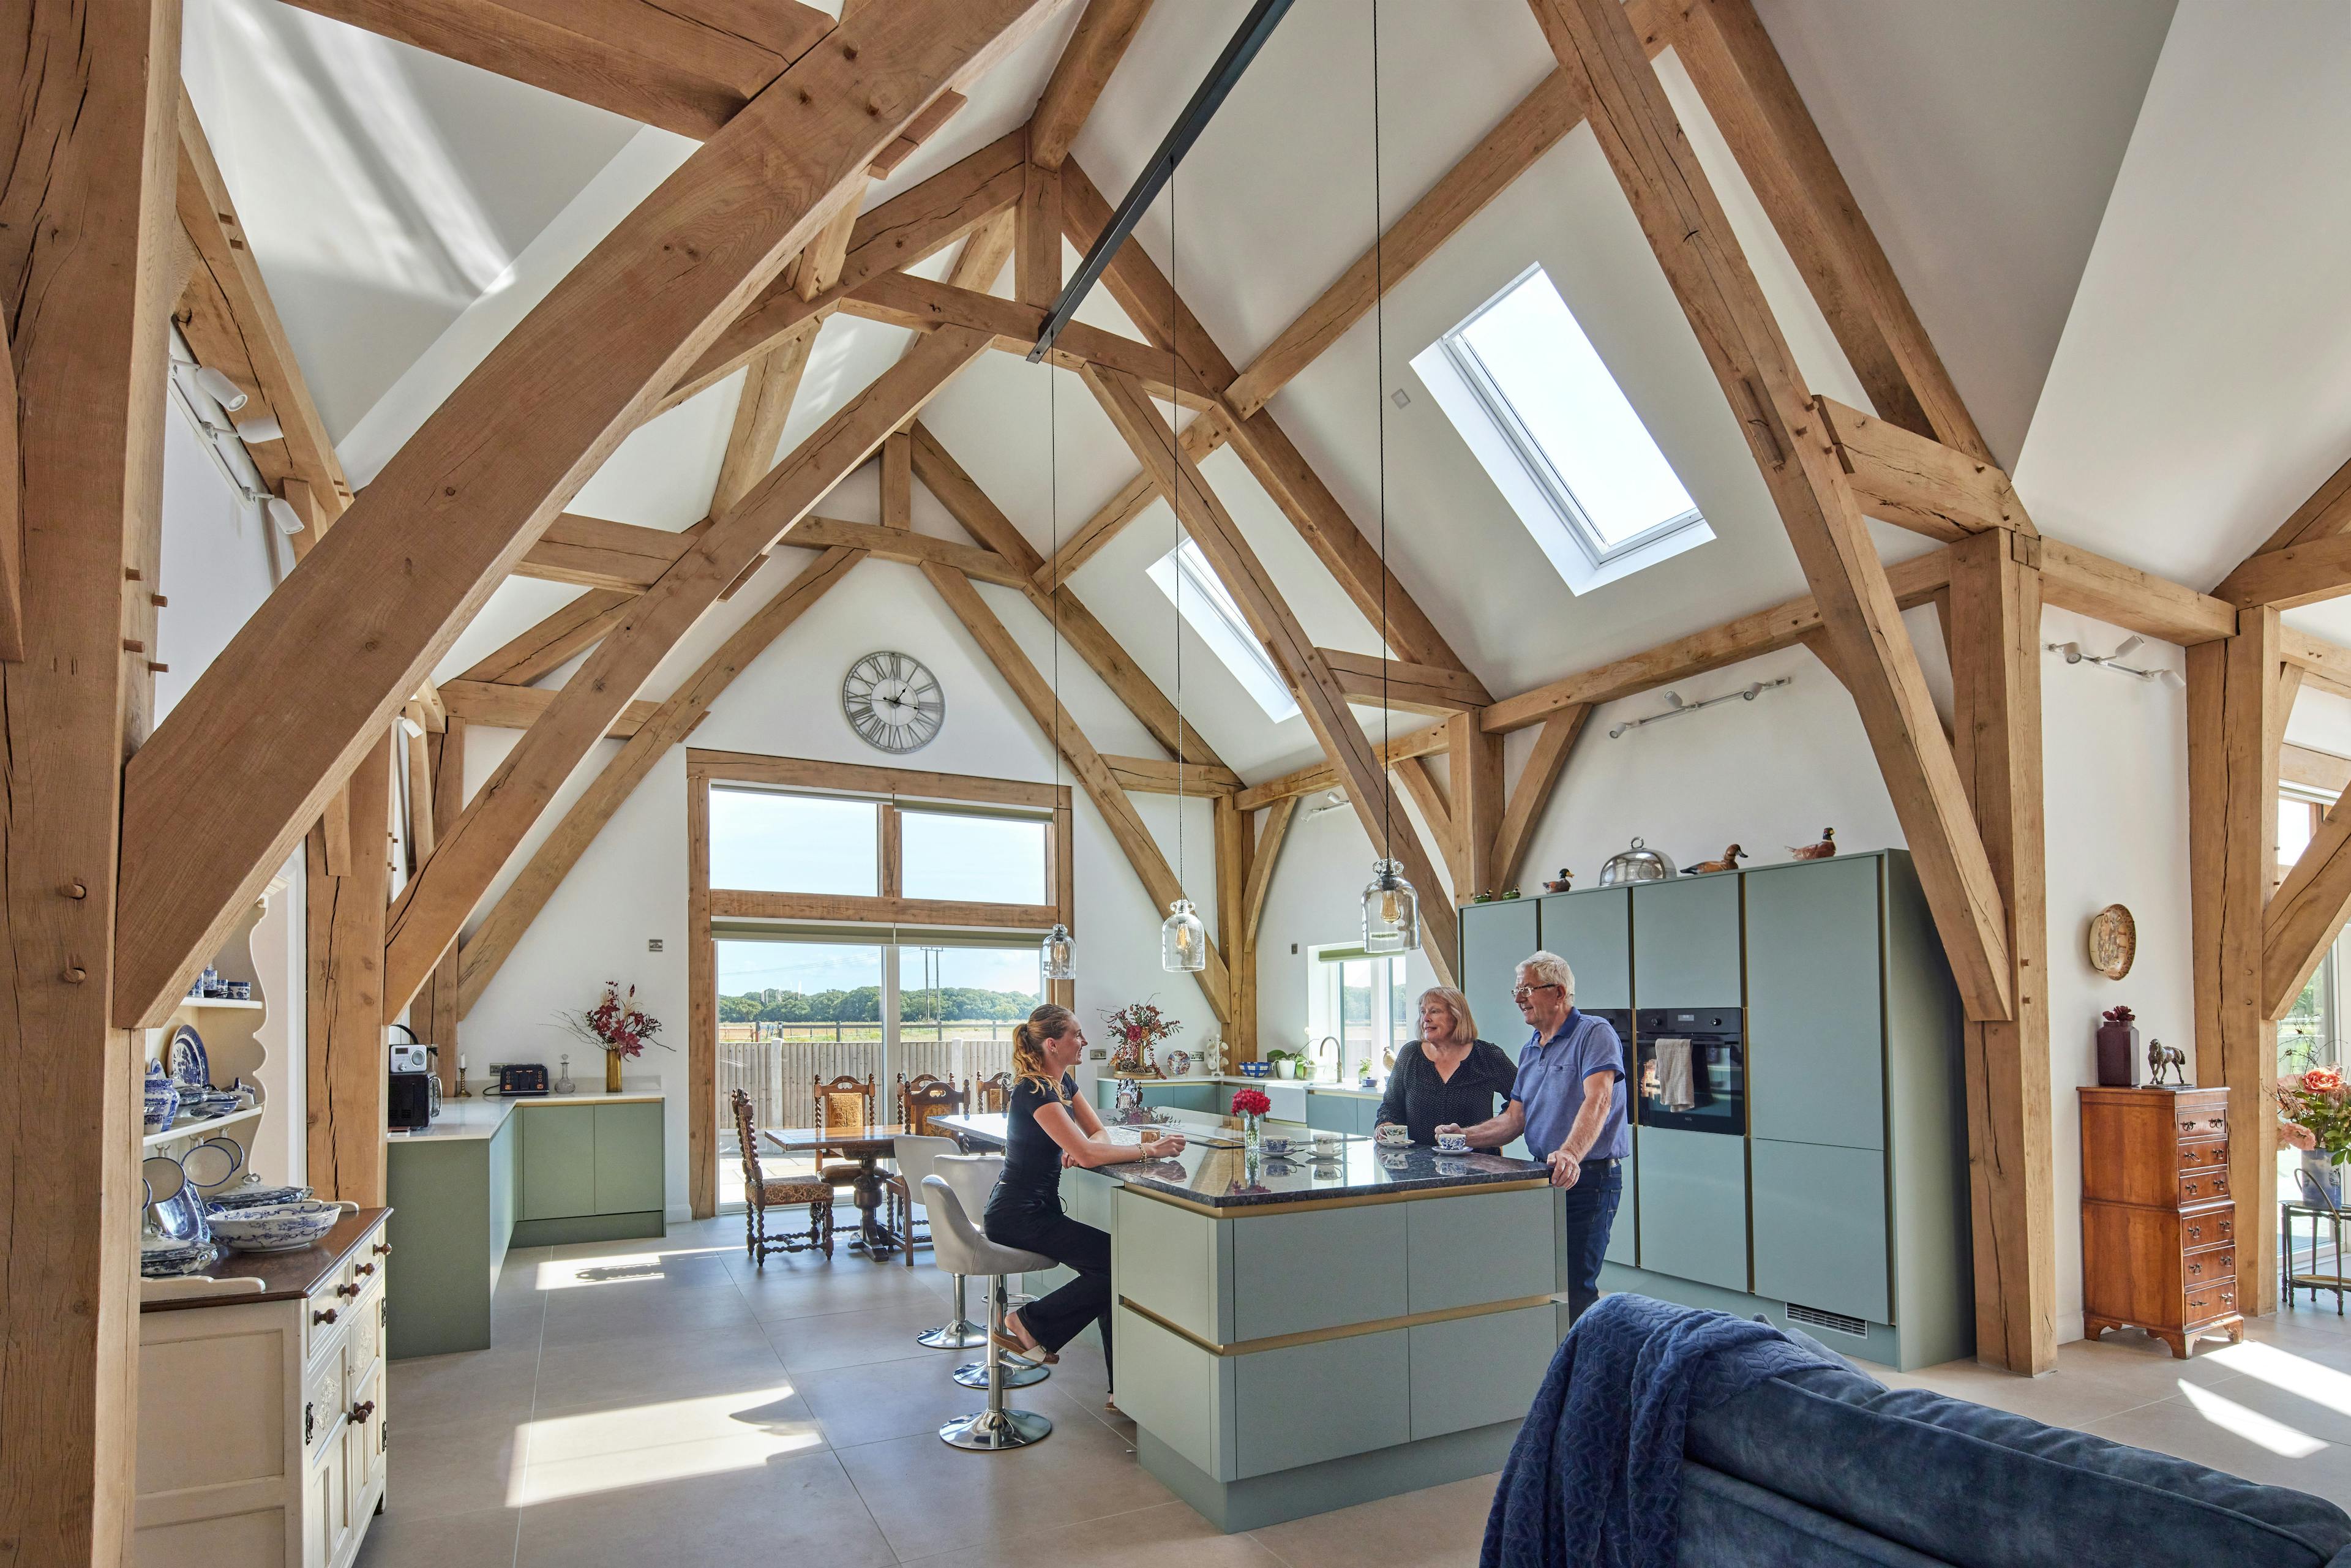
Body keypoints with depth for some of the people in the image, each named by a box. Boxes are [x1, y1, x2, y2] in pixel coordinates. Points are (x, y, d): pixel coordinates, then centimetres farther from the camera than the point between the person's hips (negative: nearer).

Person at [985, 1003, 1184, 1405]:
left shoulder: (1063, 1082, 9)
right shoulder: (1035, 1091, -21)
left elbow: (1098, 1135, 11)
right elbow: (1088, 1154, -28)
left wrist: (1080, 1149, -12)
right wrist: (1151, 1150, -24)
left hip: (1040, 1210, 9)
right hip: (1016, 1217, -9)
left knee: (1115, 1264, -5)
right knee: (1117, 1261, -15)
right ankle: (1031, 1324, -1)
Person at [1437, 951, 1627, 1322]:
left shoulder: (1594, 1034, -10)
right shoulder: (1529, 1051, 16)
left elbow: (1598, 1101, -26)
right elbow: (1514, 1119, 15)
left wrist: (1571, 1154, -41)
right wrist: (1467, 1136, 0)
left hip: (1590, 1177, -8)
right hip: (1545, 1177, 8)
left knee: (1574, 1287, -8)